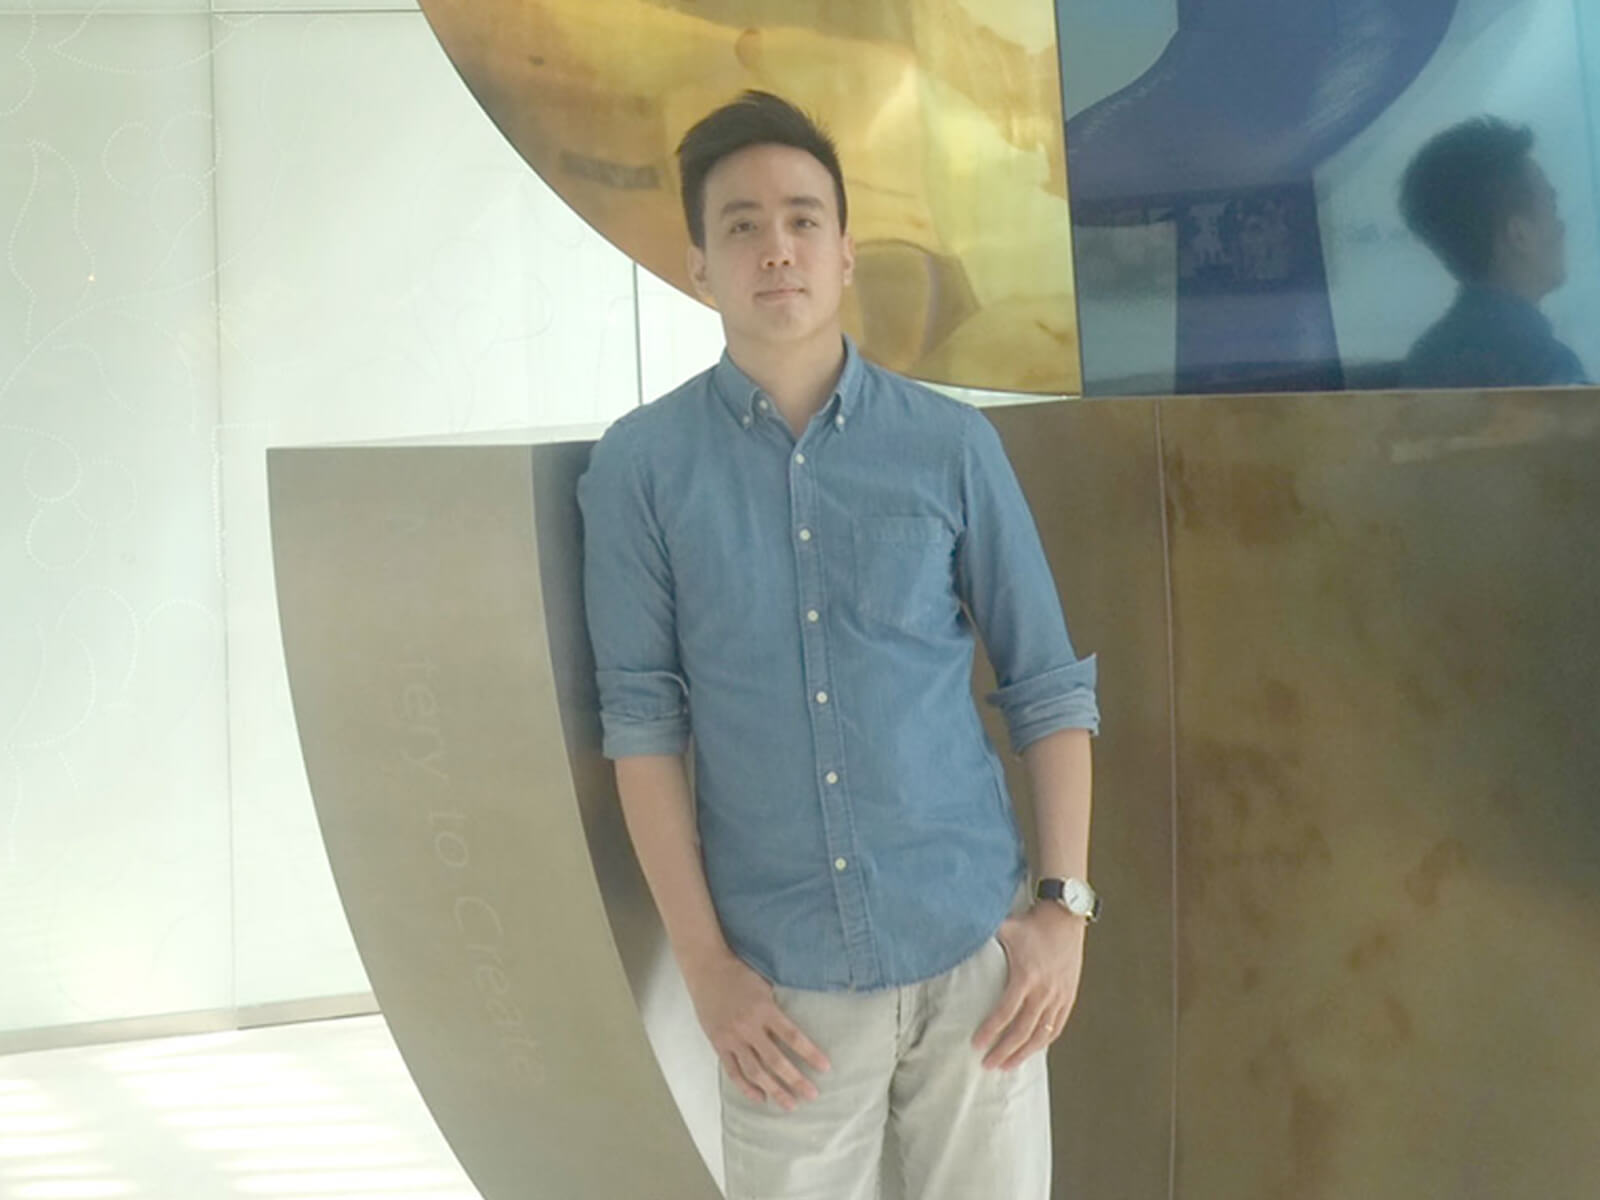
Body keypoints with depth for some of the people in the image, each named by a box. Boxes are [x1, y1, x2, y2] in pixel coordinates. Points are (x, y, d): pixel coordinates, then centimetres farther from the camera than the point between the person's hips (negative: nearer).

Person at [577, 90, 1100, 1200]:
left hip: (971, 947, 1)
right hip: (783, 972, 0)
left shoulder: (952, 445, -2)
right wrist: (704, 963, -5)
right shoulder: (640, 467, -4)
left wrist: (1065, 905, -3)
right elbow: (643, 719, -3)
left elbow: (1050, 686, 3)